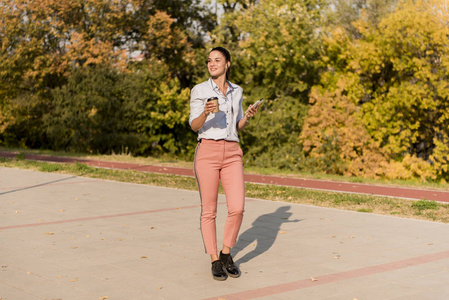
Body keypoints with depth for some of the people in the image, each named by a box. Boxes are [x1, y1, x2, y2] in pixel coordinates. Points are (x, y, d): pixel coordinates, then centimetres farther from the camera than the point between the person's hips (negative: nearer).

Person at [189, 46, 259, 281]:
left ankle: (226, 254, 14)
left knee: (237, 208, -6)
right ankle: (214, 261, 13)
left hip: (232, 153, 3)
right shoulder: (199, 90, 1)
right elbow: (194, 126, -3)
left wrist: (248, 116, -4)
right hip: (208, 150, -3)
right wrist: (205, 113, -23)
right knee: (209, 210, 1)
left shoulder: (236, 91, 13)